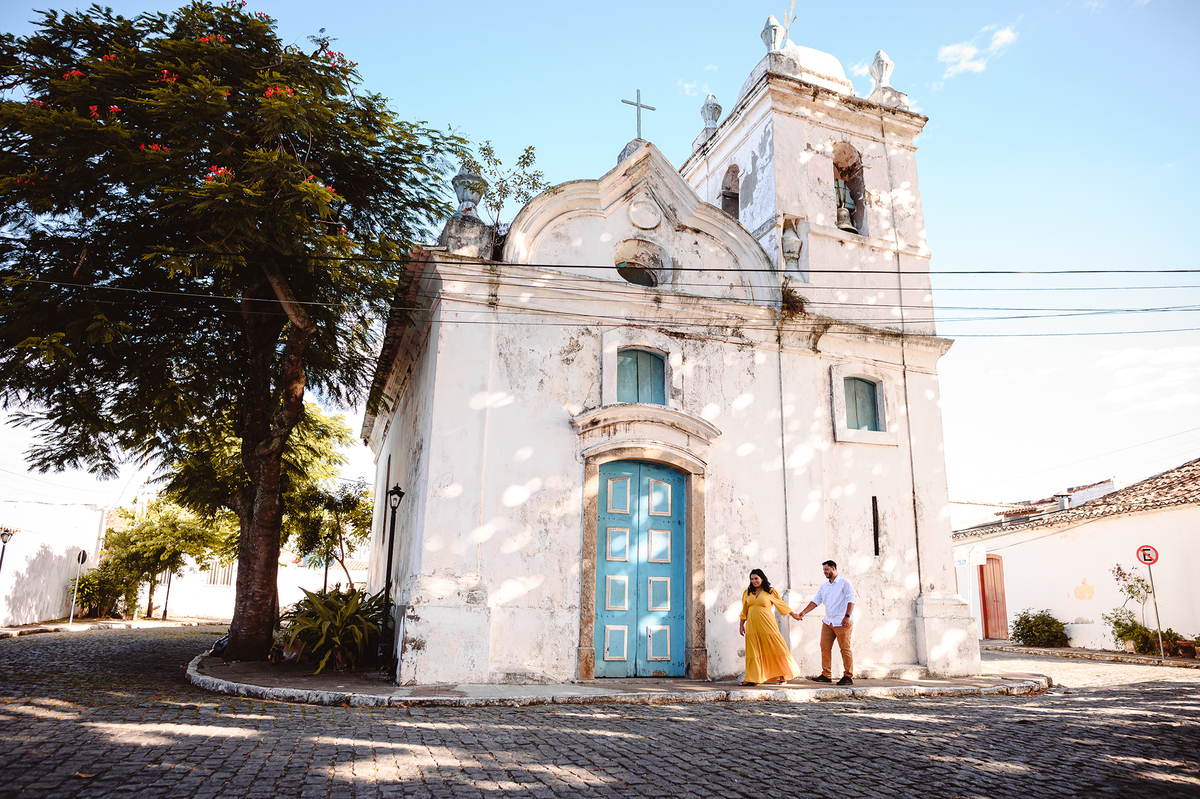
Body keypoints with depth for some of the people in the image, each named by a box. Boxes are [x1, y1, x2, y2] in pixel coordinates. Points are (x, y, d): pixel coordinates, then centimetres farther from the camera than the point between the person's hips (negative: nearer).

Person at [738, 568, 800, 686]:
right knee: (753, 652, 2)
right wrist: (741, 624, 14)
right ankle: (752, 679, 5)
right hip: (752, 626, 3)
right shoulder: (747, 593, 11)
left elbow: (782, 605, 12)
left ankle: (783, 675, 16)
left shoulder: (771, 592, 2)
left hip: (766, 625, -3)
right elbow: (744, 610, 16)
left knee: (775, 648, 0)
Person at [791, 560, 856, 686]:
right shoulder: (824, 587, 19)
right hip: (828, 621, 6)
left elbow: (850, 600, -7)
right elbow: (816, 601, 12)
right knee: (825, 647, 3)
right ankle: (826, 675, 9)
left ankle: (848, 677, 2)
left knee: (845, 649, -4)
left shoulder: (844, 583, 1)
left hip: (842, 622, -6)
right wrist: (803, 613, 1)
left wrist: (847, 616, -18)